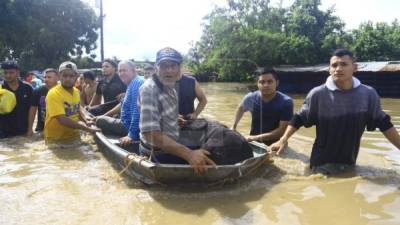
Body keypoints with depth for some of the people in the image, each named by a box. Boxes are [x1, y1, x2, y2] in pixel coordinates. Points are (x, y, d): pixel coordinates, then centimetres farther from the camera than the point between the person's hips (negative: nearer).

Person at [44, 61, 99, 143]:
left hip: (74, 136, 6)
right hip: (56, 139, -6)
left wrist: (86, 121, -2)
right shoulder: (54, 94, -20)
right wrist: (87, 128, -30)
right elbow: (62, 119, -28)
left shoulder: (76, 91, 3)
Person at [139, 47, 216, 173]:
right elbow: (152, 134, -35)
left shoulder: (170, 87, 2)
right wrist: (189, 154, -38)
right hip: (156, 156, -8)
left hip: (170, 149, 8)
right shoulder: (149, 90, -25)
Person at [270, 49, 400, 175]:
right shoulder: (318, 94, -14)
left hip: (349, 164, 3)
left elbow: (383, 123, 2)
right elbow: (299, 119, -5)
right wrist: (283, 140, -14)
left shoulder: (368, 94, -7)